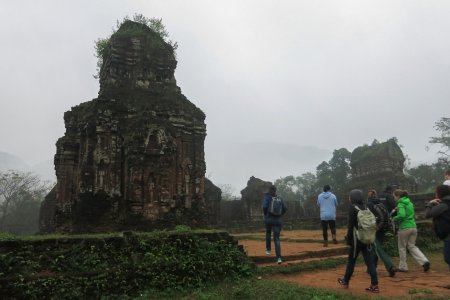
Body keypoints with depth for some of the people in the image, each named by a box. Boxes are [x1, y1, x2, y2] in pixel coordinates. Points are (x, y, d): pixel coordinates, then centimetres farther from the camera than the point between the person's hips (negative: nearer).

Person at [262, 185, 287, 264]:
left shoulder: (267, 197, -4)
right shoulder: (280, 198, 6)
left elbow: (264, 206, -18)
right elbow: (285, 209, 3)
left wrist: (265, 215, -2)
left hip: (268, 219, -2)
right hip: (278, 220, 2)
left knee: (268, 233, 29)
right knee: (277, 239, 3)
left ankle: (268, 249, 30)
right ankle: (279, 257, -10)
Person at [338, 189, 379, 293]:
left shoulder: (353, 208, -12)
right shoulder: (366, 208, 7)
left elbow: (351, 226, -14)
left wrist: (348, 240, -8)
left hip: (356, 239, -5)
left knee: (351, 261, 9)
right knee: (370, 262, 6)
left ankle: (345, 282, 23)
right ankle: (374, 285, 3)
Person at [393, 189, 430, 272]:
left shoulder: (400, 204, -12)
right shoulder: (410, 203, 12)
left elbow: (402, 215, -28)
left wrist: (395, 218, -10)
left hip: (404, 228, -7)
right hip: (413, 227, 7)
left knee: (402, 248, 8)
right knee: (412, 246, 17)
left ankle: (403, 267, 17)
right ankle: (424, 261, 1)